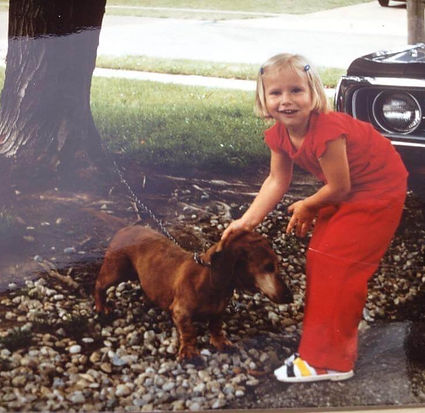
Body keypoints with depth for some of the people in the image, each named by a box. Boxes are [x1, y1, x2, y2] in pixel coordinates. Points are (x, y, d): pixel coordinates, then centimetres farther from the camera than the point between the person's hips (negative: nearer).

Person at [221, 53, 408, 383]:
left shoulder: (327, 130, -35)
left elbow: (339, 188, -26)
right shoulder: (279, 135, -10)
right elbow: (277, 181, -3)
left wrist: (306, 208, -8)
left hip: (378, 191, -8)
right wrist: (247, 220, -12)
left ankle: (328, 360, 1)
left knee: (335, 264, -8)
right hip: (345, 191, 8)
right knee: (320, 257, 13)